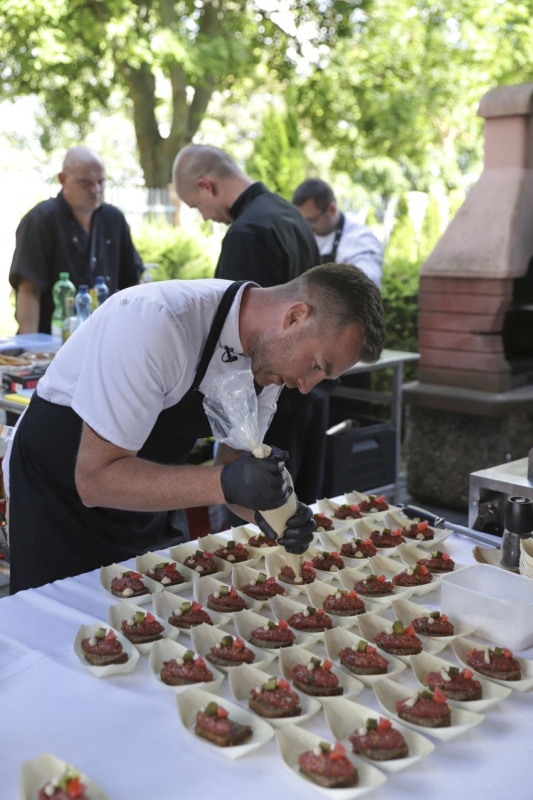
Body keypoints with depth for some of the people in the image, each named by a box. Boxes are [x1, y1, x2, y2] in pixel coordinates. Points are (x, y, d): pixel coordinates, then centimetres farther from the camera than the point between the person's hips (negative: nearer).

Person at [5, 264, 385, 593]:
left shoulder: (270, 349, -11)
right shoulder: (154, 321, -34)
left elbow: (232, 464, -1)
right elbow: (96, 478, -32)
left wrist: (267, 513, -22)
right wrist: (225, 484, -41)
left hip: (138, 503, 6)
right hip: (60, 491, -6)